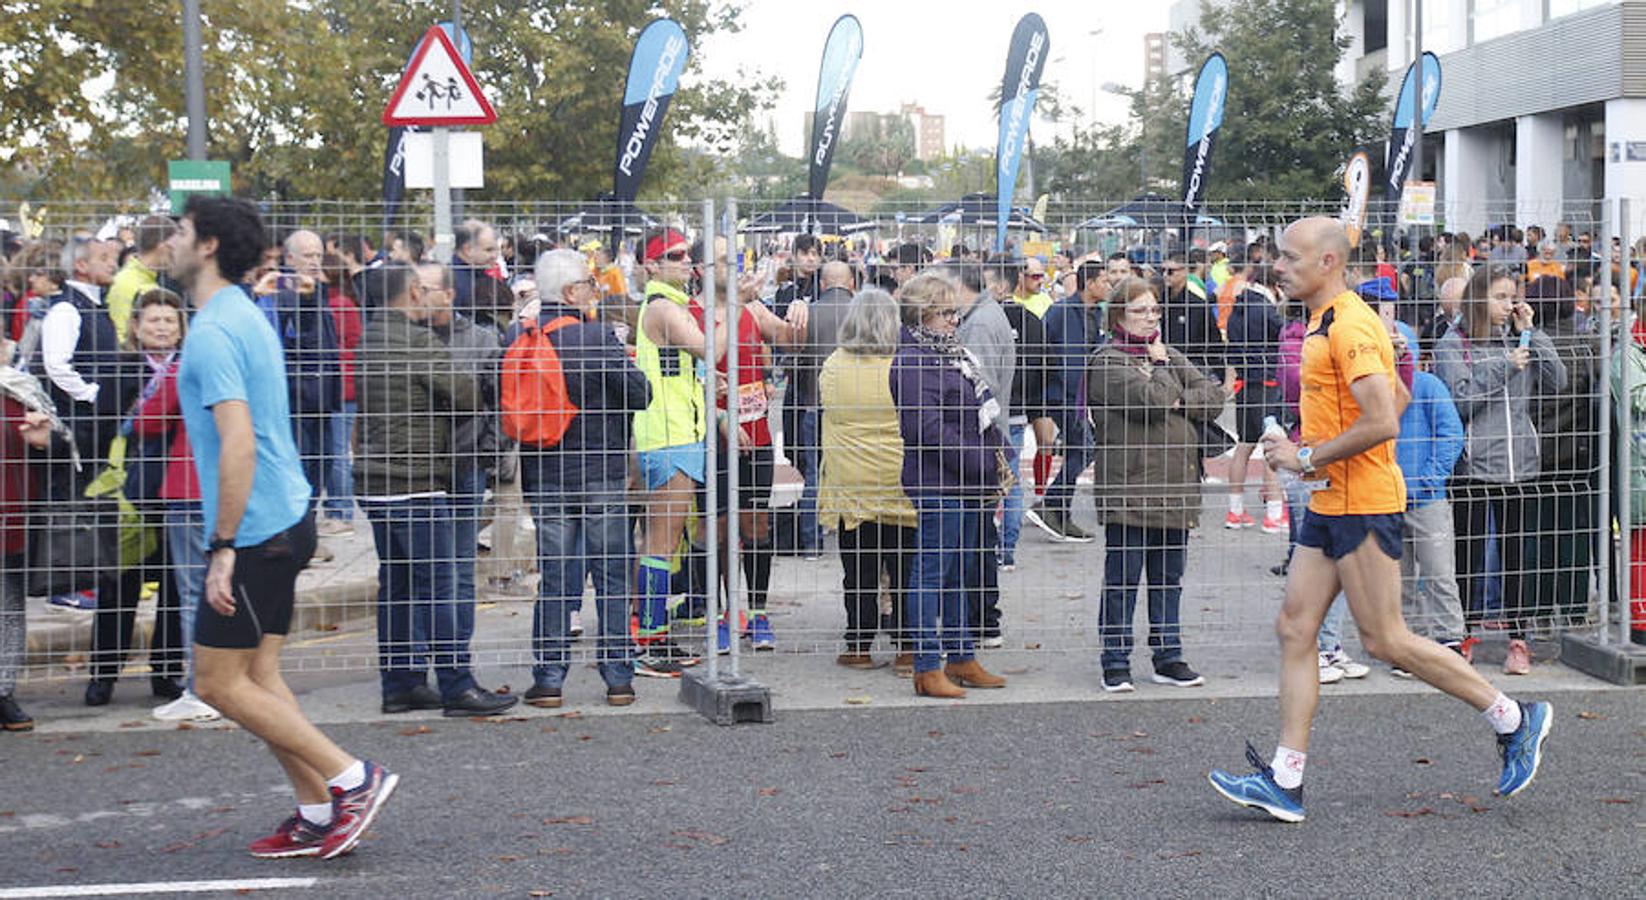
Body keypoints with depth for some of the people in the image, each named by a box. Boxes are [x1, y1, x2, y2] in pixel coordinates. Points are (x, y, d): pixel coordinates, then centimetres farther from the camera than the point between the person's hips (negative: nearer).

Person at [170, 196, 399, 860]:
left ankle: (352, 778, -2)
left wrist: (224, 547, -23)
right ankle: (318, 815, 13)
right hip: (284, 519, 10)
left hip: (254, 530, -10)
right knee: (257, 675, 12)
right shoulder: (247, 317, 15)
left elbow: (238, 443, -25)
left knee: (219, 683, -3)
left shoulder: (213, 332, -17)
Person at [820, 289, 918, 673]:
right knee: (904, 567, 4)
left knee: (859, 568, 8)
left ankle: (859, 646, 12)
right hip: (899, 481, -2)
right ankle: (906, 648, 5)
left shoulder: (833, 367, -1)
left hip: (850, 483, 2)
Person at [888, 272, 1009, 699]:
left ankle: (961, 658, 24)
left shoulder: (952, 353, 16)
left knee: (960, 571, 16)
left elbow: (981, 412, 26)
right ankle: (927, 669, -1)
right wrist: (983, 464, -18)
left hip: (967, 482, 10)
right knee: (933, 572, -5)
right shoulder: (913, 363, -15)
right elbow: (927, 428, -22)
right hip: (938, 484, -10)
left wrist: (996, 451, 10)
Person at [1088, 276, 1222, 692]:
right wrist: (1159, 364, -2)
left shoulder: (1171, 356, 16)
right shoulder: (1107, 362, -6)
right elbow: (1150, 398, -18)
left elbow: (1213, 396, 8)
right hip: (1128, 489, -6)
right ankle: (1116, 663, 8)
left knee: (1168, 577, 12)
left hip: (1175, 487, 6)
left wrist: (1181, 401, -9)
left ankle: (1169, 658, 20)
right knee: (1122, 579, 0)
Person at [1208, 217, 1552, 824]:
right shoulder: (1326, 323, 15)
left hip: (1361, 505, -10)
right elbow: (1398, 398, 24)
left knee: (1384, 641, -4)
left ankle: (1514, 719, 10)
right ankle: (1285, 781, 5)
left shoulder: (1349, 326, -17)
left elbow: (1383, 420, -25)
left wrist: (1309, 457, -17)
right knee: (1294, 630, 5)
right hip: (1329, 503, 10)